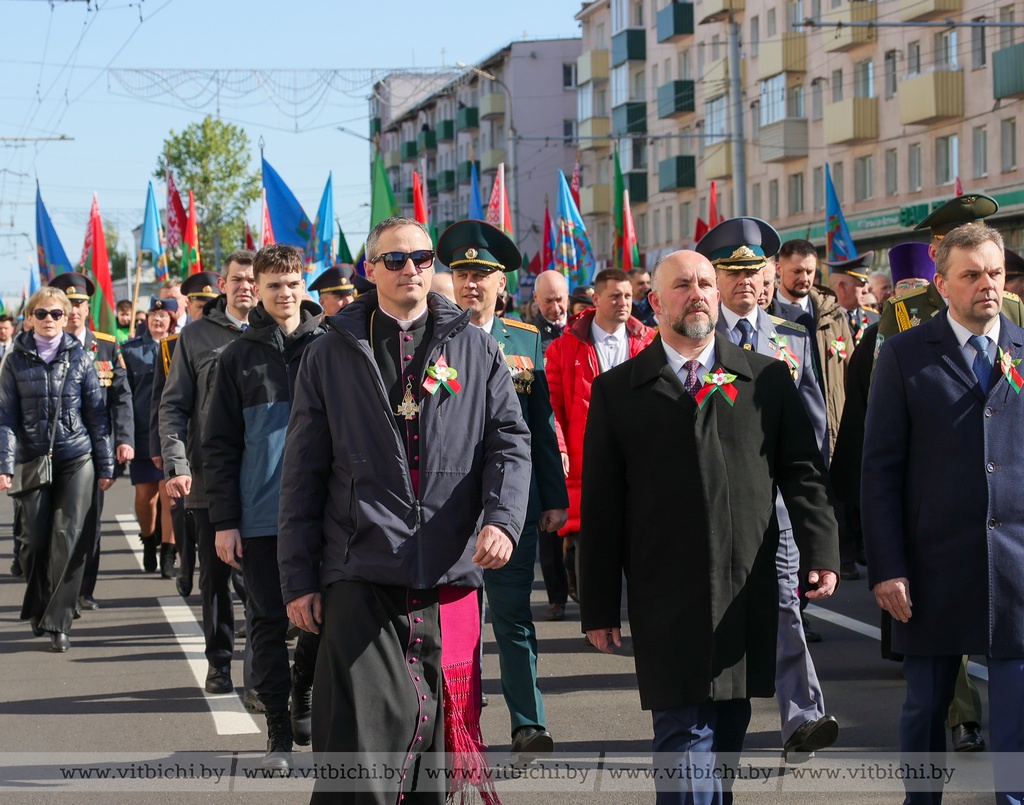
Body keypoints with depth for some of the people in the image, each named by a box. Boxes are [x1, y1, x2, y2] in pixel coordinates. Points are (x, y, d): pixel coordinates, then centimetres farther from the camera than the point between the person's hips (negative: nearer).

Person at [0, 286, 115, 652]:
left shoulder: (79, 357, 4)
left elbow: (96, 412, 5)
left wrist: (106, 464, 3)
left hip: (76, 460, -1)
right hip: (32, 460, 1)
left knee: (69, 539, -8)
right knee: (35, 539, 2)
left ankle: (57, 622, -4)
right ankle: (37, 609, 26)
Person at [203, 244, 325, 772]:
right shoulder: (239, 357, 5)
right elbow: (219, 445, 4)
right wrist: (224, 520, -2)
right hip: (260, 516, 0)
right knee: (269, 623, 3)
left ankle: (303, 703, 28)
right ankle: (279, 732, 10)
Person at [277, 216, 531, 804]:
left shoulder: (476, 350, 11)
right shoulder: (331, 356, 10)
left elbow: (510, 442, 6)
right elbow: (303, 474, 9)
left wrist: (502, 518, -14)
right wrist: (299, 578, 4)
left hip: (452, 578, 1)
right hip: (361, 582, -1)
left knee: (440, 739, 6)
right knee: (359, 740, -8)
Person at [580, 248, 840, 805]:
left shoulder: (768, 379, 10)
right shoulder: (618, 391, 6)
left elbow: (802, 472, 9)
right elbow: (601, 506, 5)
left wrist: (821, 552, -6)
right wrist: (599, 607, 2)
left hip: (747, 595, 2)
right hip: (666, 603, -2)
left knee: (726, 732, 9)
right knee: (684, 737, -6)